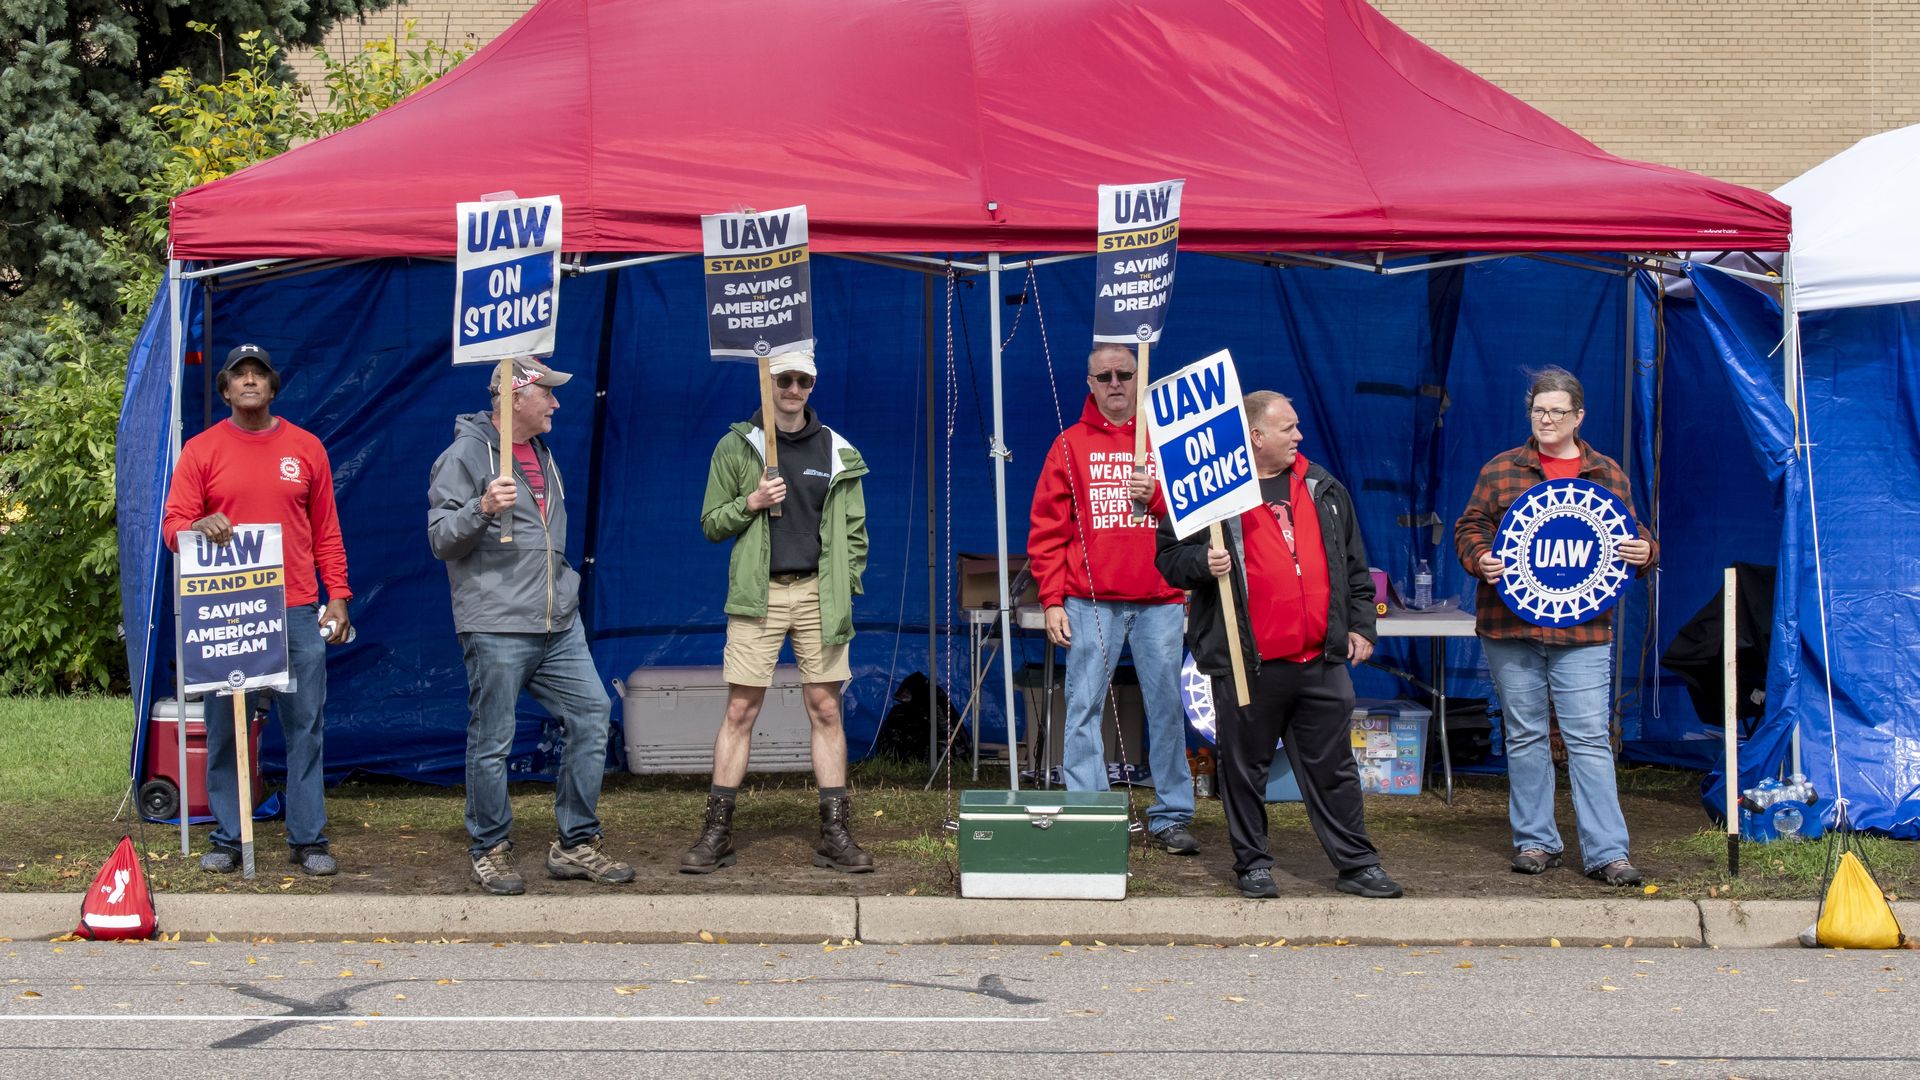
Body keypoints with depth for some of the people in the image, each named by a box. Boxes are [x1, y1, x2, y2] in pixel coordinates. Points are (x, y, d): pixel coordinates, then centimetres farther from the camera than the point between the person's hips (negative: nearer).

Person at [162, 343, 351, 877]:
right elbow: (172, 524, 2)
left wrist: (337, 596, 4)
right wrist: (199, 526, -21)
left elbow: (326, 531, 11)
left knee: (305, 725, 2)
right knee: (225, 728, 3)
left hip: (297, 612, 1)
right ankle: (228, 838, 13)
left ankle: (307, 838, 8)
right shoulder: (201, 450, 5)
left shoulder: (305, 448, 9)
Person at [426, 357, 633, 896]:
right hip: (496, 628, -8)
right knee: (492, 742, -2)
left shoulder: (541, 452, 19)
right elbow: (441, 539, -11)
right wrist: (482, 509, -27)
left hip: (559, 627, 8)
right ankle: (490, 851, 12)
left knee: (592, 714, 2)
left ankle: (575, 845, 10)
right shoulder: (467, 454, -7)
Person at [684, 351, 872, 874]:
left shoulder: (836, 451, 10)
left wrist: (845, 586, 1)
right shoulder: (736, 447, 6)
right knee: (739, 712, -2)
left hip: (818, 594, 2)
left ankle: (835, 834, 7)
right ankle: (716, 833, 3)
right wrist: (750, 503, -10)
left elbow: (854, 530, 13)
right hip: (758, 594, -1)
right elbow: (711, 523, 7)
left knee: (825, 710, 3)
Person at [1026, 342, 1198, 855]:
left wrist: (1158, 495, -14)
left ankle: (1171, 816, 11)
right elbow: (1047, 529, 6)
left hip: (1159, 600, 1)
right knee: (1084, 708, -3)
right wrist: (1052, 601, -1)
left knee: (1167, 706, 3)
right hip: (1091, 601, -1)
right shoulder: (1070, 446, 9)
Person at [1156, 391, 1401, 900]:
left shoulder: (1323, 489, 13)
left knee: (1333, 767, 8)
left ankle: (1356, 863, 14)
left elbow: (1354, 564, 19)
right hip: (1248, 663, -3)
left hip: (1321, 660, 4)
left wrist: (1360, 623, 13)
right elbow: (1171, 556, -1)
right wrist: (1202, 564, -21)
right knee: (1245, 767, 6)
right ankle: (1252, 863, 18)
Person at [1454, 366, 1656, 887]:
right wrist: (1480, 560, -12)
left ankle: (1607, 852, -4)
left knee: (1590, 739, -5)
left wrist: (1645, 552, -7)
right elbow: (1469, 527, 8)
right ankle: (1535, 841, 18)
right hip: (1510, 627, 1)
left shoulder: (1607, 475, 10)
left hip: (1582, 631, -1)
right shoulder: (1500, 471, 7)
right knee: (1525, 736, 8)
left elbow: (1633, 535, 16)